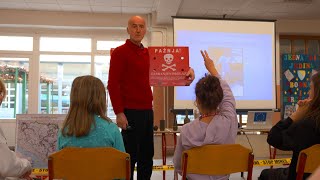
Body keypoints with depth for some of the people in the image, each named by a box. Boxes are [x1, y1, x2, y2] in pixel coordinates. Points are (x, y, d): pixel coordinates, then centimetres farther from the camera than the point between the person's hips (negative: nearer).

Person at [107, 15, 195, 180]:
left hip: (147, 111, 7)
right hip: (130, 112, -7)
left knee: (147, 156, 13)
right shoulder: (120, 52, -4)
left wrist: (186, 70, -2)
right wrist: (119, 112, -17)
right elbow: (112, 84, -10)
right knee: (130, 156, 0)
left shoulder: (148, 53, 15)